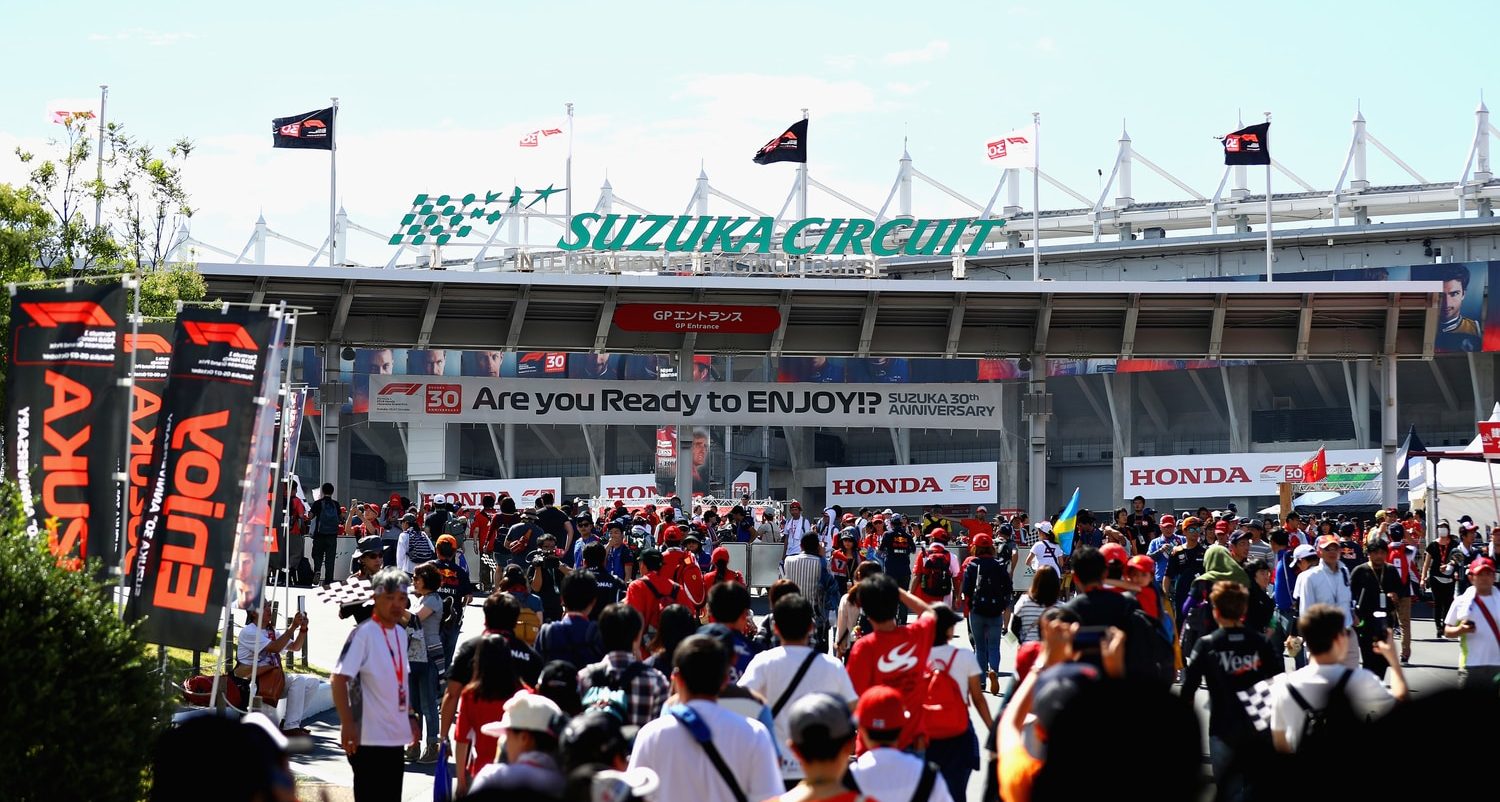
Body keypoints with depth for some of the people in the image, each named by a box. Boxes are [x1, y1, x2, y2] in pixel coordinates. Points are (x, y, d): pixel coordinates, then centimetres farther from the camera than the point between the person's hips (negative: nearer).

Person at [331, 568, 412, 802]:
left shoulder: (400, 634, 11)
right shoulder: (363, 633, -13)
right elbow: (339, 678, -18)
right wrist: (347, 724, -23)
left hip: (396, 736, 8)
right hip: (368, 738, -8)